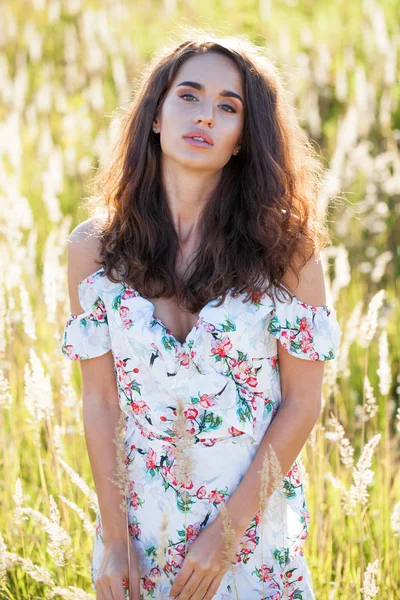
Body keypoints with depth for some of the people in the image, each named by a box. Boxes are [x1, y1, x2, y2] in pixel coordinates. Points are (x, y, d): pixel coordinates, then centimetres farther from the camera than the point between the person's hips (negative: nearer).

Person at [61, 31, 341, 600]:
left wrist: (228, 529, -12)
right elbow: (100, 401, -3)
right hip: (140, 523, 1)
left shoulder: (285, 247, -8)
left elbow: (303, 403, -7)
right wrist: (115, 538, -8)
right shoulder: (95, 247, -5)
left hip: (257, 524, -1)